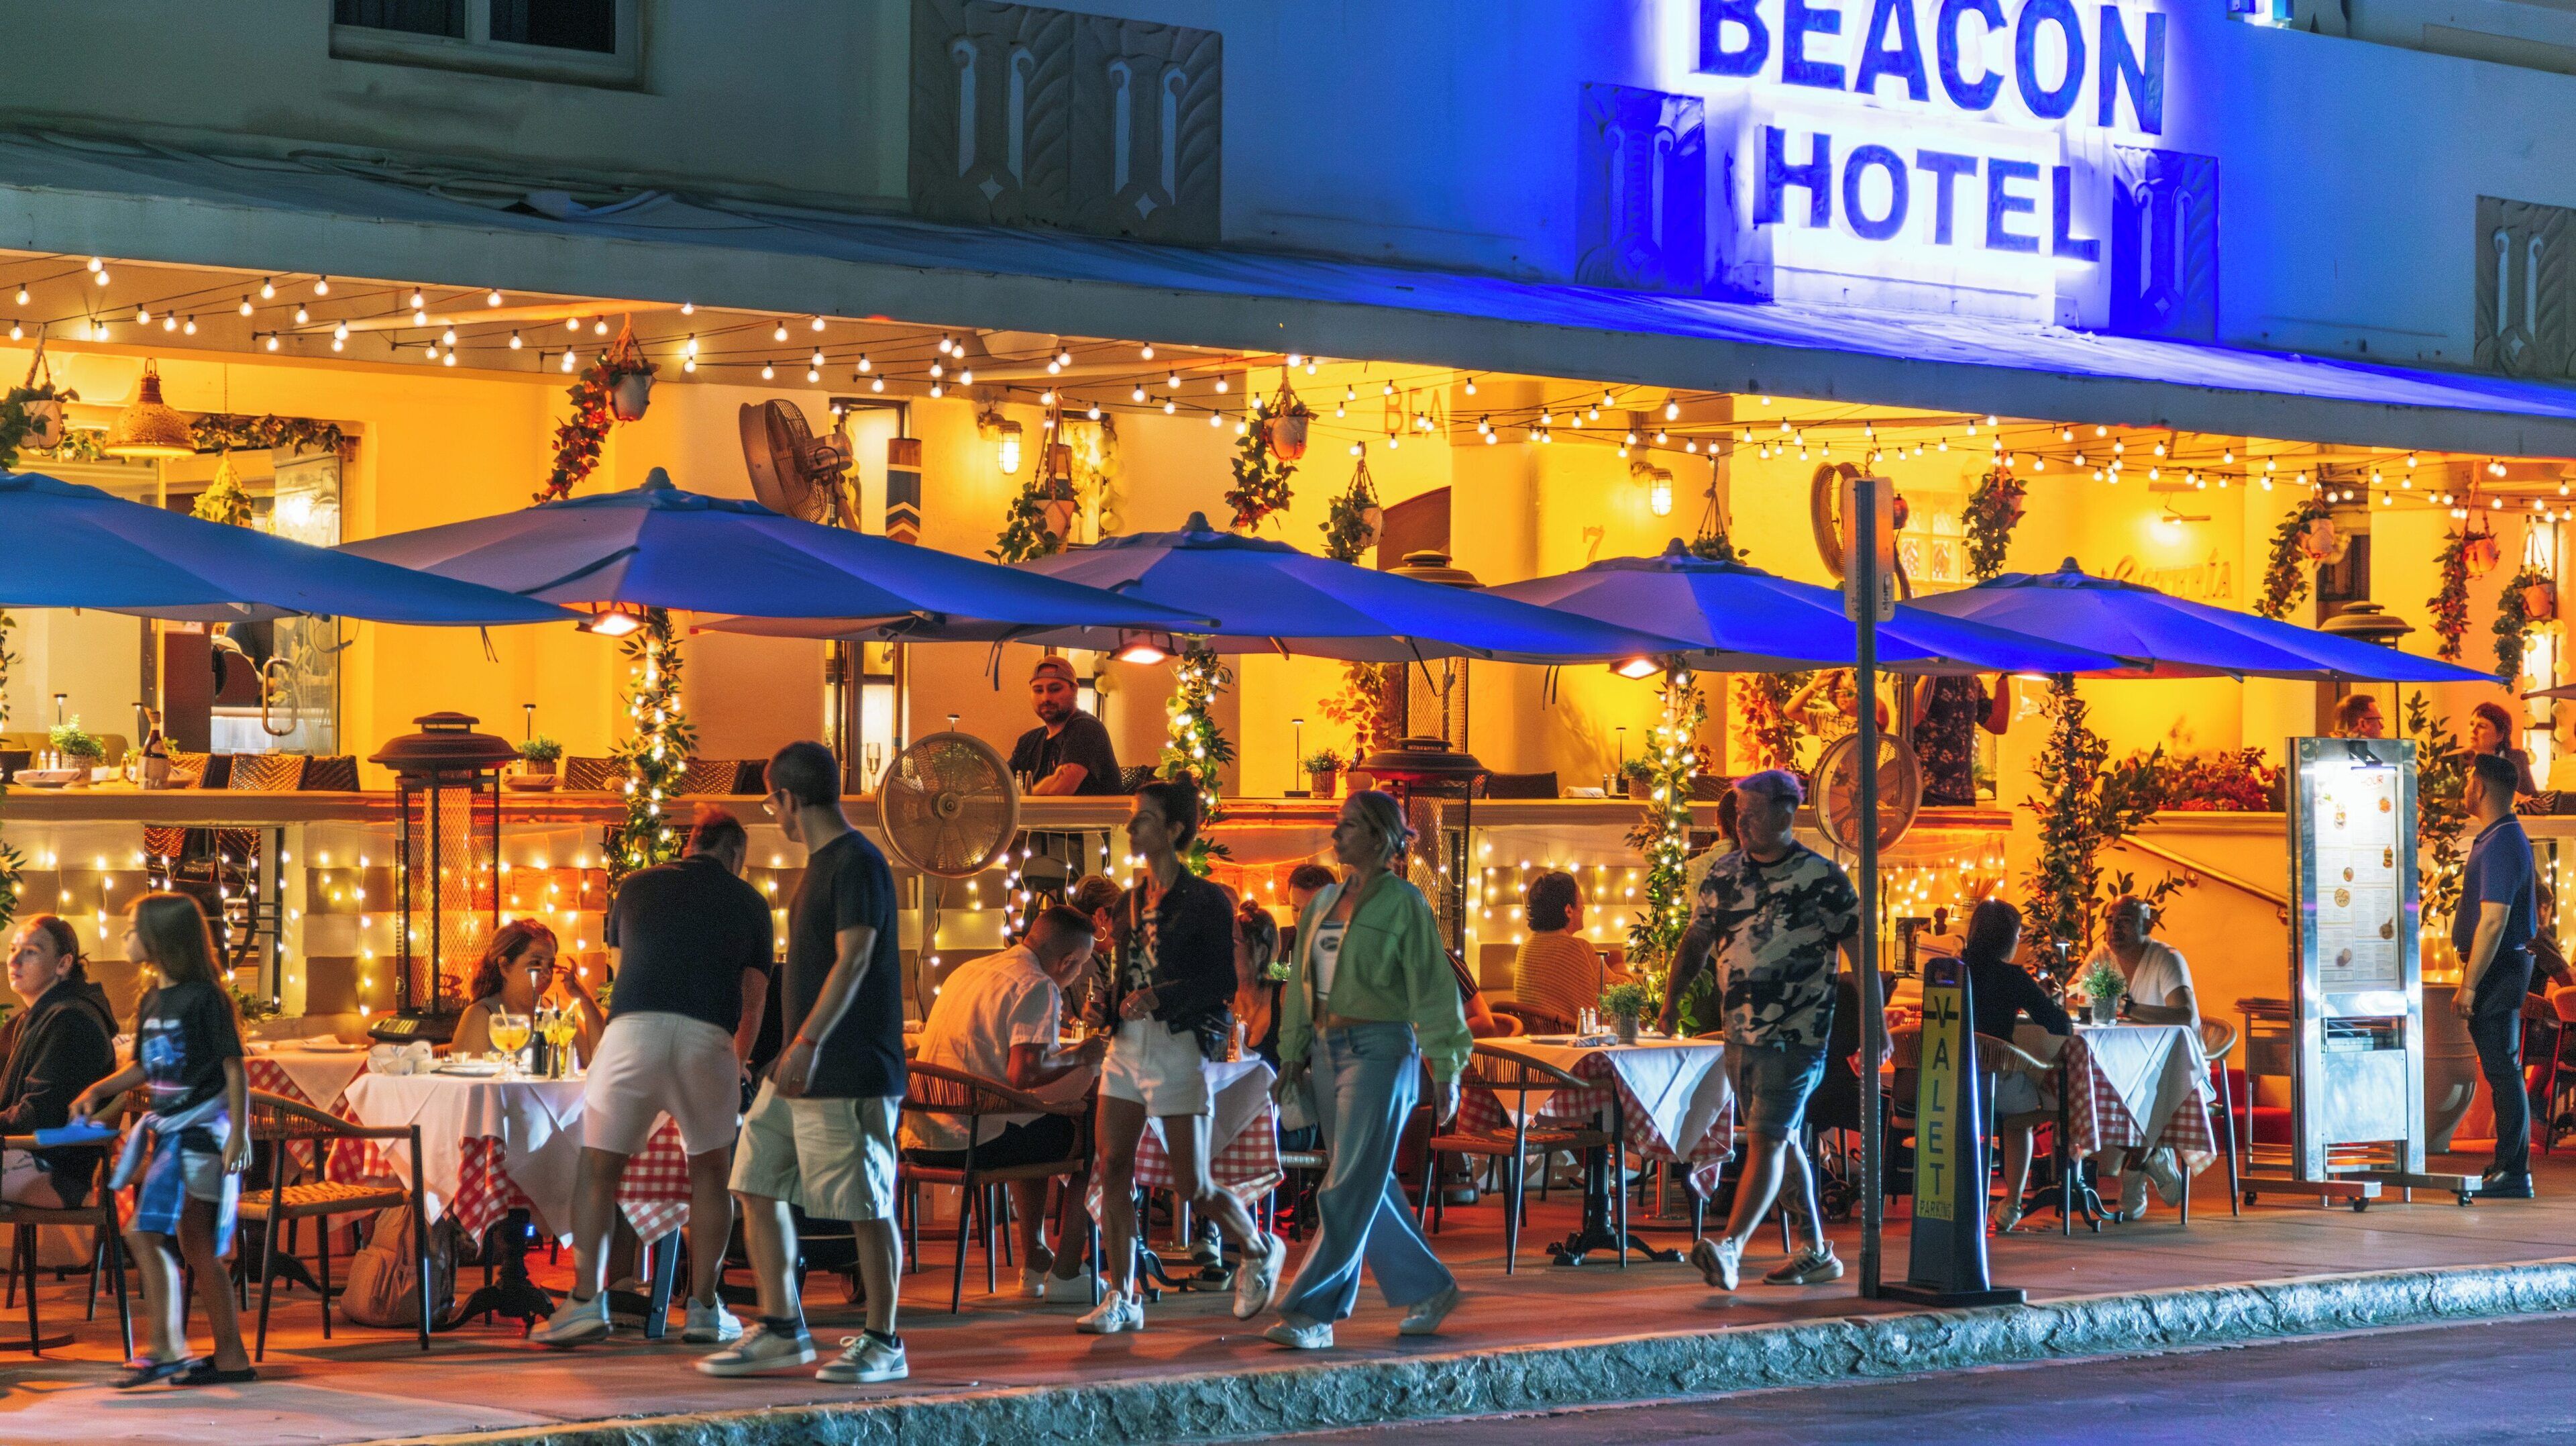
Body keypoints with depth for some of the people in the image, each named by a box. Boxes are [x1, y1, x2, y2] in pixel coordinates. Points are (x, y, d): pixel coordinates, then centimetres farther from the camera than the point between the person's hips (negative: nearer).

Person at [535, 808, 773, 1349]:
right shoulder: (749, 903, 19)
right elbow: (754, 1000, 22)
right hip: (707, 1039, 0)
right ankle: (704, 1309, 16)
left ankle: (586, 1300, 1)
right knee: (710, 1171, 17)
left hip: (632, 1028, 0)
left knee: (598, 1167, 10)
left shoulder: (637, 887, 23)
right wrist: (738, 1063, 42)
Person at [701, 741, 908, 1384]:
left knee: (866, 1205, -5)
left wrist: (807, 1042, -26)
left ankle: (883, 1343, 1)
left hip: (851, 1073, -10)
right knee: (756, 1186, 9)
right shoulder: (821, 864, 17)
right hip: (800, 1068, 10)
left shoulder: (858, 863, -12)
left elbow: (853, 961, -20)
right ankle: (781, 1327, 16)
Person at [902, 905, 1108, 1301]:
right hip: (973, 1142, -9)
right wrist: (1079, 1057, -4)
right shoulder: (1038, 987, -9)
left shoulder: (968, 971, 18)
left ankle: (1033, 1264, 33)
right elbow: (1023, 1074, -21)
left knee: (1034, 1135, 34)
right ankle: (1064, 1274, 2)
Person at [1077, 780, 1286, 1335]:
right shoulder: (1132, 903, 15)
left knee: (1193, 1186, -3)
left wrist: (1160, 999, -21)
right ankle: (1122, 1298, 1)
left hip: (1179, 1045, -6)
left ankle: (1259, 1249, 25)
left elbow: (1223, 982, -10)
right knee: (1113, 1170, -4)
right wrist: (1106, 999, 1)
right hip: (1127, 1044, 6)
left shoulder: (1205, 901, -6)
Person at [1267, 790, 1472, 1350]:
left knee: (1351, 1187, -8)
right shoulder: (1325, 902, 12)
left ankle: (1312, 1312, -11)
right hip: (1328, 1051, 8)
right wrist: (1293, 1055, 14)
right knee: (1369, 1186, 12)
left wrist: (1446, 1072, -11)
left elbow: (1433, 989, -9)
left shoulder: (1403, 904, -7)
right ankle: (1428, 1290, 24)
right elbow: (1301, 984, 18)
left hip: (1379, 1050, -8)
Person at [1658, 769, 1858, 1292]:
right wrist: (1672, 1000, 3)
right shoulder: (1723, 874, 8)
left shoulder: (1821, 878, -8)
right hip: (1740, 1033, 7)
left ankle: (1730, 1246, -23)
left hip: (1795, 1036, -7)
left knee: (1766, 1141, -13)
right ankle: (1818, 1253, 22)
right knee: (1784, 1142, 13)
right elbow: (1697, 941, 14)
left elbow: (1860, 951, -5)